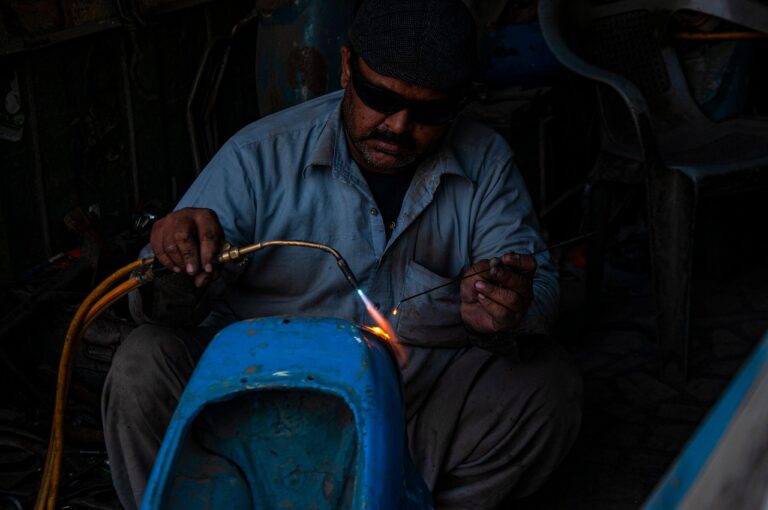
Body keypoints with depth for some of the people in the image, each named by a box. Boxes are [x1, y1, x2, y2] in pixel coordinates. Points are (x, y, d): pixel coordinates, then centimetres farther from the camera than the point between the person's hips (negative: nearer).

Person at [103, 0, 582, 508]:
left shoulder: (486, 162, 0)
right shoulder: (263, 155, -7)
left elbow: (540, 287, -4)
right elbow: (167, 308, -8)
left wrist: (510, 311, -30)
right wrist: (179, 260, -34)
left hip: (426, 394, 2)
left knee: (547, 381, -20)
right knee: (142, 366, -23)